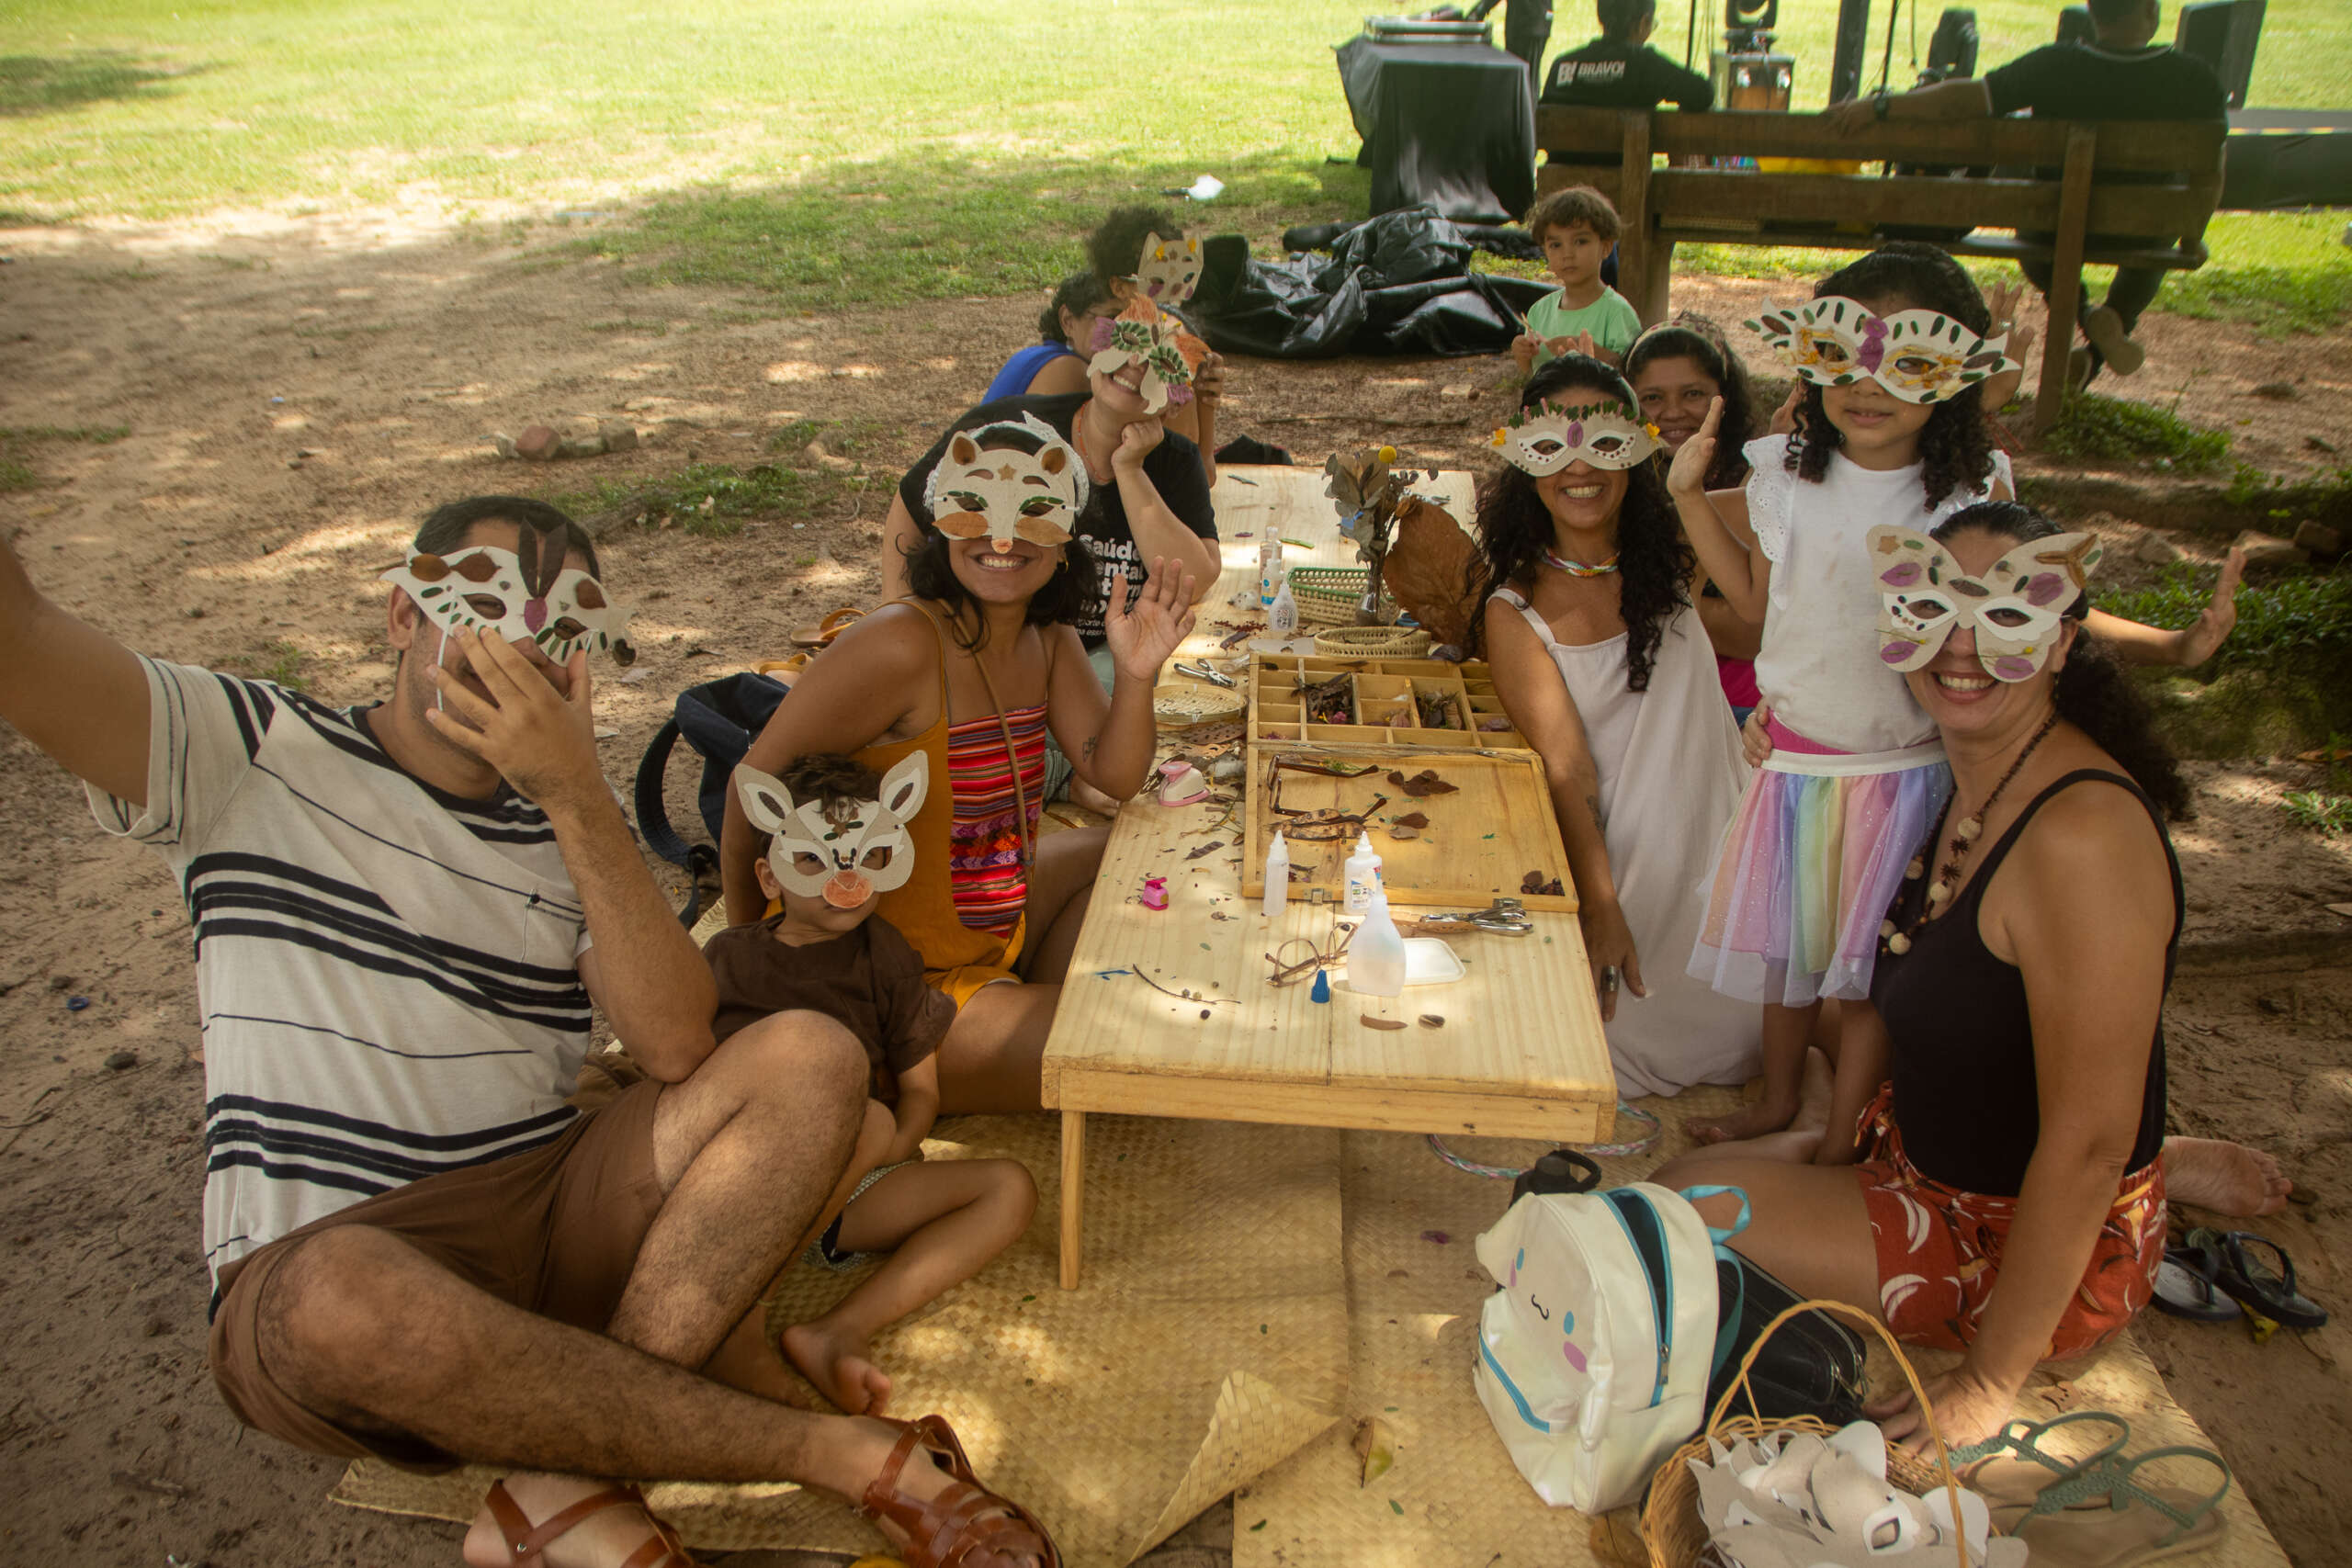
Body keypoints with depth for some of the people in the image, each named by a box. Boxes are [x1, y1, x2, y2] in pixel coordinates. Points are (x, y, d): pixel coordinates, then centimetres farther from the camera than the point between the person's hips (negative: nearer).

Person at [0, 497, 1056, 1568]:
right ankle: (842, 1453, -24)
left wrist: (578, 796, -14)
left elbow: (676, 1047, -7)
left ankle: (568, 1480, -25)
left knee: (811, 1058, -17)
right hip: (312, 1269, -3)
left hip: (549, 1219, 4)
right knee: (344, 1297, -38)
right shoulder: (247, 752, 5)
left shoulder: (568, 827, 12)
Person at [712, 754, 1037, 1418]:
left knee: (1010, 1189, -20)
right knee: (868, 1118, -32)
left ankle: (839, 1332, -33)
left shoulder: (884, 954, 12)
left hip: (853, 1190, 3)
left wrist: (888, 1152, -15)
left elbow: (920, 1088, 8)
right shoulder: (728, 956, 10)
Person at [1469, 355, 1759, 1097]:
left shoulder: (1672, 562, 0)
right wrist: (1598, 901, -27)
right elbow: (1564, 765, -19)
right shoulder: (1515, 608, -14)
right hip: (1613, 846, -4)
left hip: (1713, 827, 4)